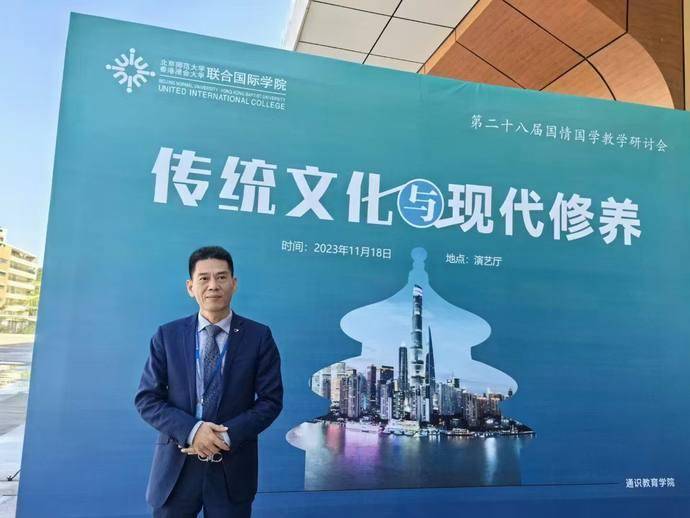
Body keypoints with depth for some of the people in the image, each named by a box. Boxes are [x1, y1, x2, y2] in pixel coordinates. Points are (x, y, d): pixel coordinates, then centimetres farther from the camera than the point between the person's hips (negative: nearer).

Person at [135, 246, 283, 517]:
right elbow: (146, 399, -1)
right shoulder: (167, 335, 0)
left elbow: (270, 400, -4)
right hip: (176, 466, 1)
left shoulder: (259, 336, -3)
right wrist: (191, 430, -16)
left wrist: (227, 435, -16)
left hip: (232, 467, 0)